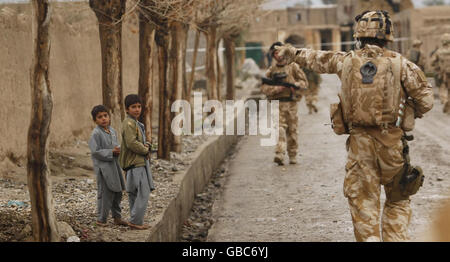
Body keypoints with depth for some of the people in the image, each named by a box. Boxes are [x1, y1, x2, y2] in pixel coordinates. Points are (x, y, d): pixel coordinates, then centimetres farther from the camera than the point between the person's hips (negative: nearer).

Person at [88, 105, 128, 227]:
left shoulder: (112, 131, 12)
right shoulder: (96, 133, -11)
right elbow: (95, 151, -17)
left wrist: (118, 150, -2)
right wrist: (111, 152, -20)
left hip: (114, 165, 8)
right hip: (103, 167, -8)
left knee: (118, 192, 12)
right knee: (105, 193, -7)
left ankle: (117, 217, 22)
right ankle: (101, 219, 3)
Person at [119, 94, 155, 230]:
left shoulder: (136, 123, 19)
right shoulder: (129, 123, -14)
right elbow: (132, 143, -23)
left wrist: (147, 146, 1)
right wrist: (145, 150, -9)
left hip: (139, 162, 10)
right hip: (135, 164, -10)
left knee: (134, 193, 13)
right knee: (143, 193, -10)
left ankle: (135, 221, 18)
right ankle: (136, 221, -8)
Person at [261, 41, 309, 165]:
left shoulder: (293, 67, 7)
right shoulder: (271, 70, 9)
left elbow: (304, 81, 6)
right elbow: (264, 87, 3)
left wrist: (295, 85, -14)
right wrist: (277, 89, -13)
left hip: (292, 103, 1)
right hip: (277, 103, -1)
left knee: (292, 130, 4)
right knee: (280, 128, -14)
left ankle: (293, 156, 13)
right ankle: (279, 154, -23)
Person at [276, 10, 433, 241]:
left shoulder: (347, 61, 3)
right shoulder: (399, 64, -3)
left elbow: (316, 59, 21)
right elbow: (425, 100, -4)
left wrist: (291, 52, 40)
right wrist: (407, 115, 16)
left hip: (359, 142, 1)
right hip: (392, 142, -1)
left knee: (363, 204, 7)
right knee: (398, 201, 13)